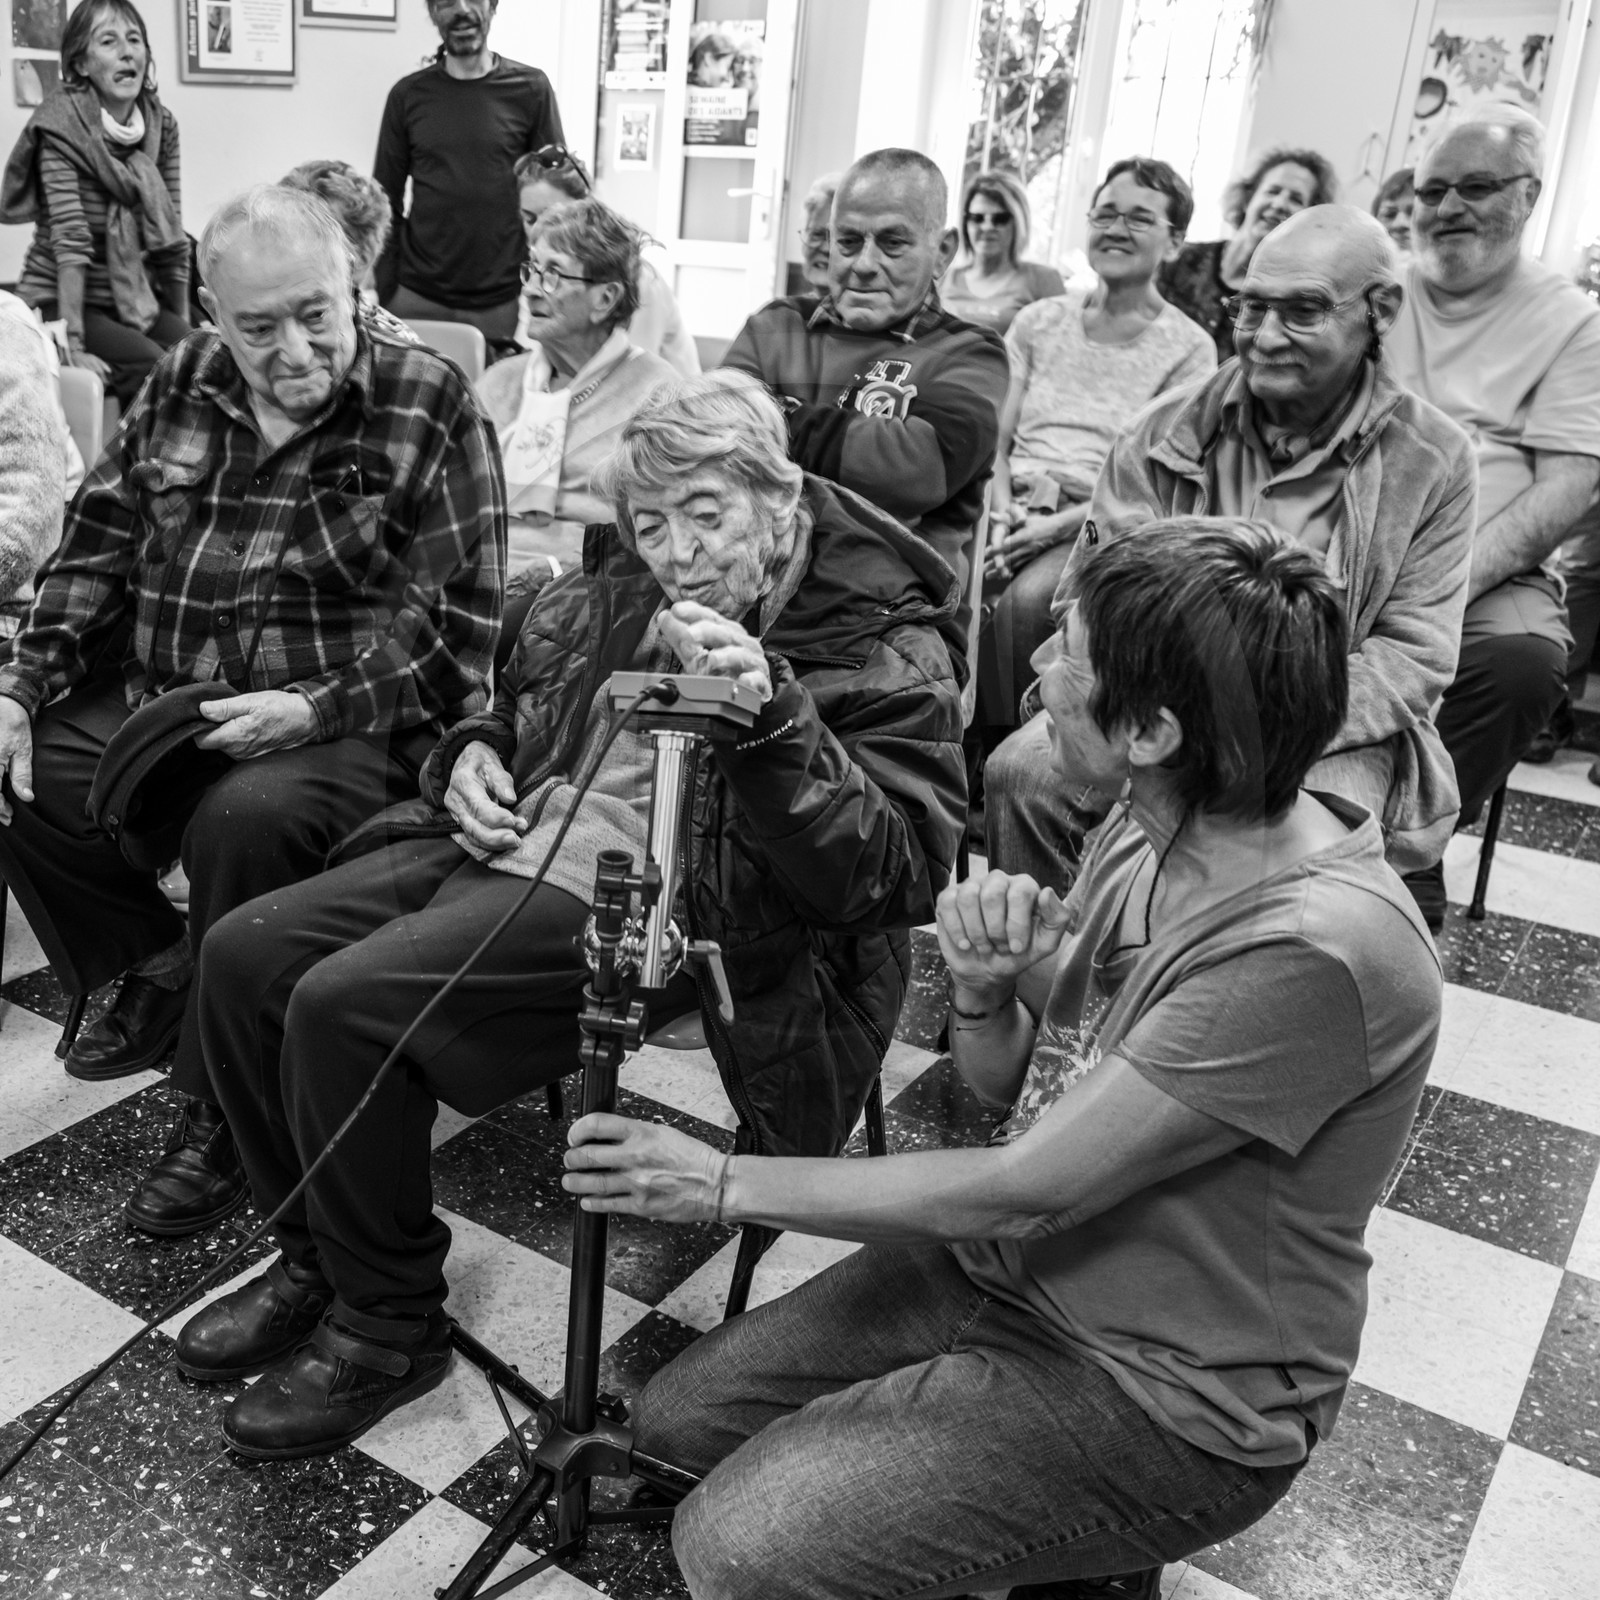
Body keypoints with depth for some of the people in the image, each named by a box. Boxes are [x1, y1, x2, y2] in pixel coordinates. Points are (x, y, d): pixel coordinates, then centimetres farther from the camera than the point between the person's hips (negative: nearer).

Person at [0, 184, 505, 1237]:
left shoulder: (429, 404, -6)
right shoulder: (181, 387, 10)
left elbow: (453, 621, -12)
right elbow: (96, 550, 13)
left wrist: (314, 709, -24)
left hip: (345, 726, -6)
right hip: (159, 708, 7)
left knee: (246, 822, -33)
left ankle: (226, 1111, -11)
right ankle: (156, 968, 17)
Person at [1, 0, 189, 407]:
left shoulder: (161, 124, 2)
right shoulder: (62, 126, -13)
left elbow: (172, 234, 6)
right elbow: (70, 242, -20)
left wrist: (183, 327, 4)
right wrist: (74, 349, -26)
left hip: (137, 299, 5)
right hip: (61, 303, -5)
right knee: (149, 364, -28)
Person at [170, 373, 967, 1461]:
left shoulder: (887, 647, -8)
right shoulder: (609, 599, 13)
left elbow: (896, 873, -18)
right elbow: (513, 708, 31)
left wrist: (770, 716, -29)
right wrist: (474, 753, 7)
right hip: (512, 839, 8)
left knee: (342, 1005, -22)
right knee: (244, 957, -2)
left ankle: (390, 1326, 1)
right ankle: (318, 1254, 19)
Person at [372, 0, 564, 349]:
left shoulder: (531, 89, 1)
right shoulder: (408, 95, 6)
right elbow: (386, 202, 8)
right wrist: (382, 292, 0)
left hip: (505, 303, -1)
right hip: (417, 299, 1)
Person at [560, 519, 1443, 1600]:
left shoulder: (1311, 953, -31)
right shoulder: (1158, 827, -4)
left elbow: (1023, 1188, -25)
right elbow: (1008, 1086, 6)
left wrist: (728, 1183, -16)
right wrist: (984, 991, -18)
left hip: (1168, 1400, -7)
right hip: (1007, 1263, 8)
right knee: (677, 1419, 5)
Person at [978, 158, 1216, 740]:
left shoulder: (1187, 348, 5)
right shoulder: (1039, 321, 17)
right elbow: (995, 442, 12)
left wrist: (1058, 525, -17)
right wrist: (1002, 513, -9)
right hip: (1015, 502, 3)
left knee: (1026, 599, -34)